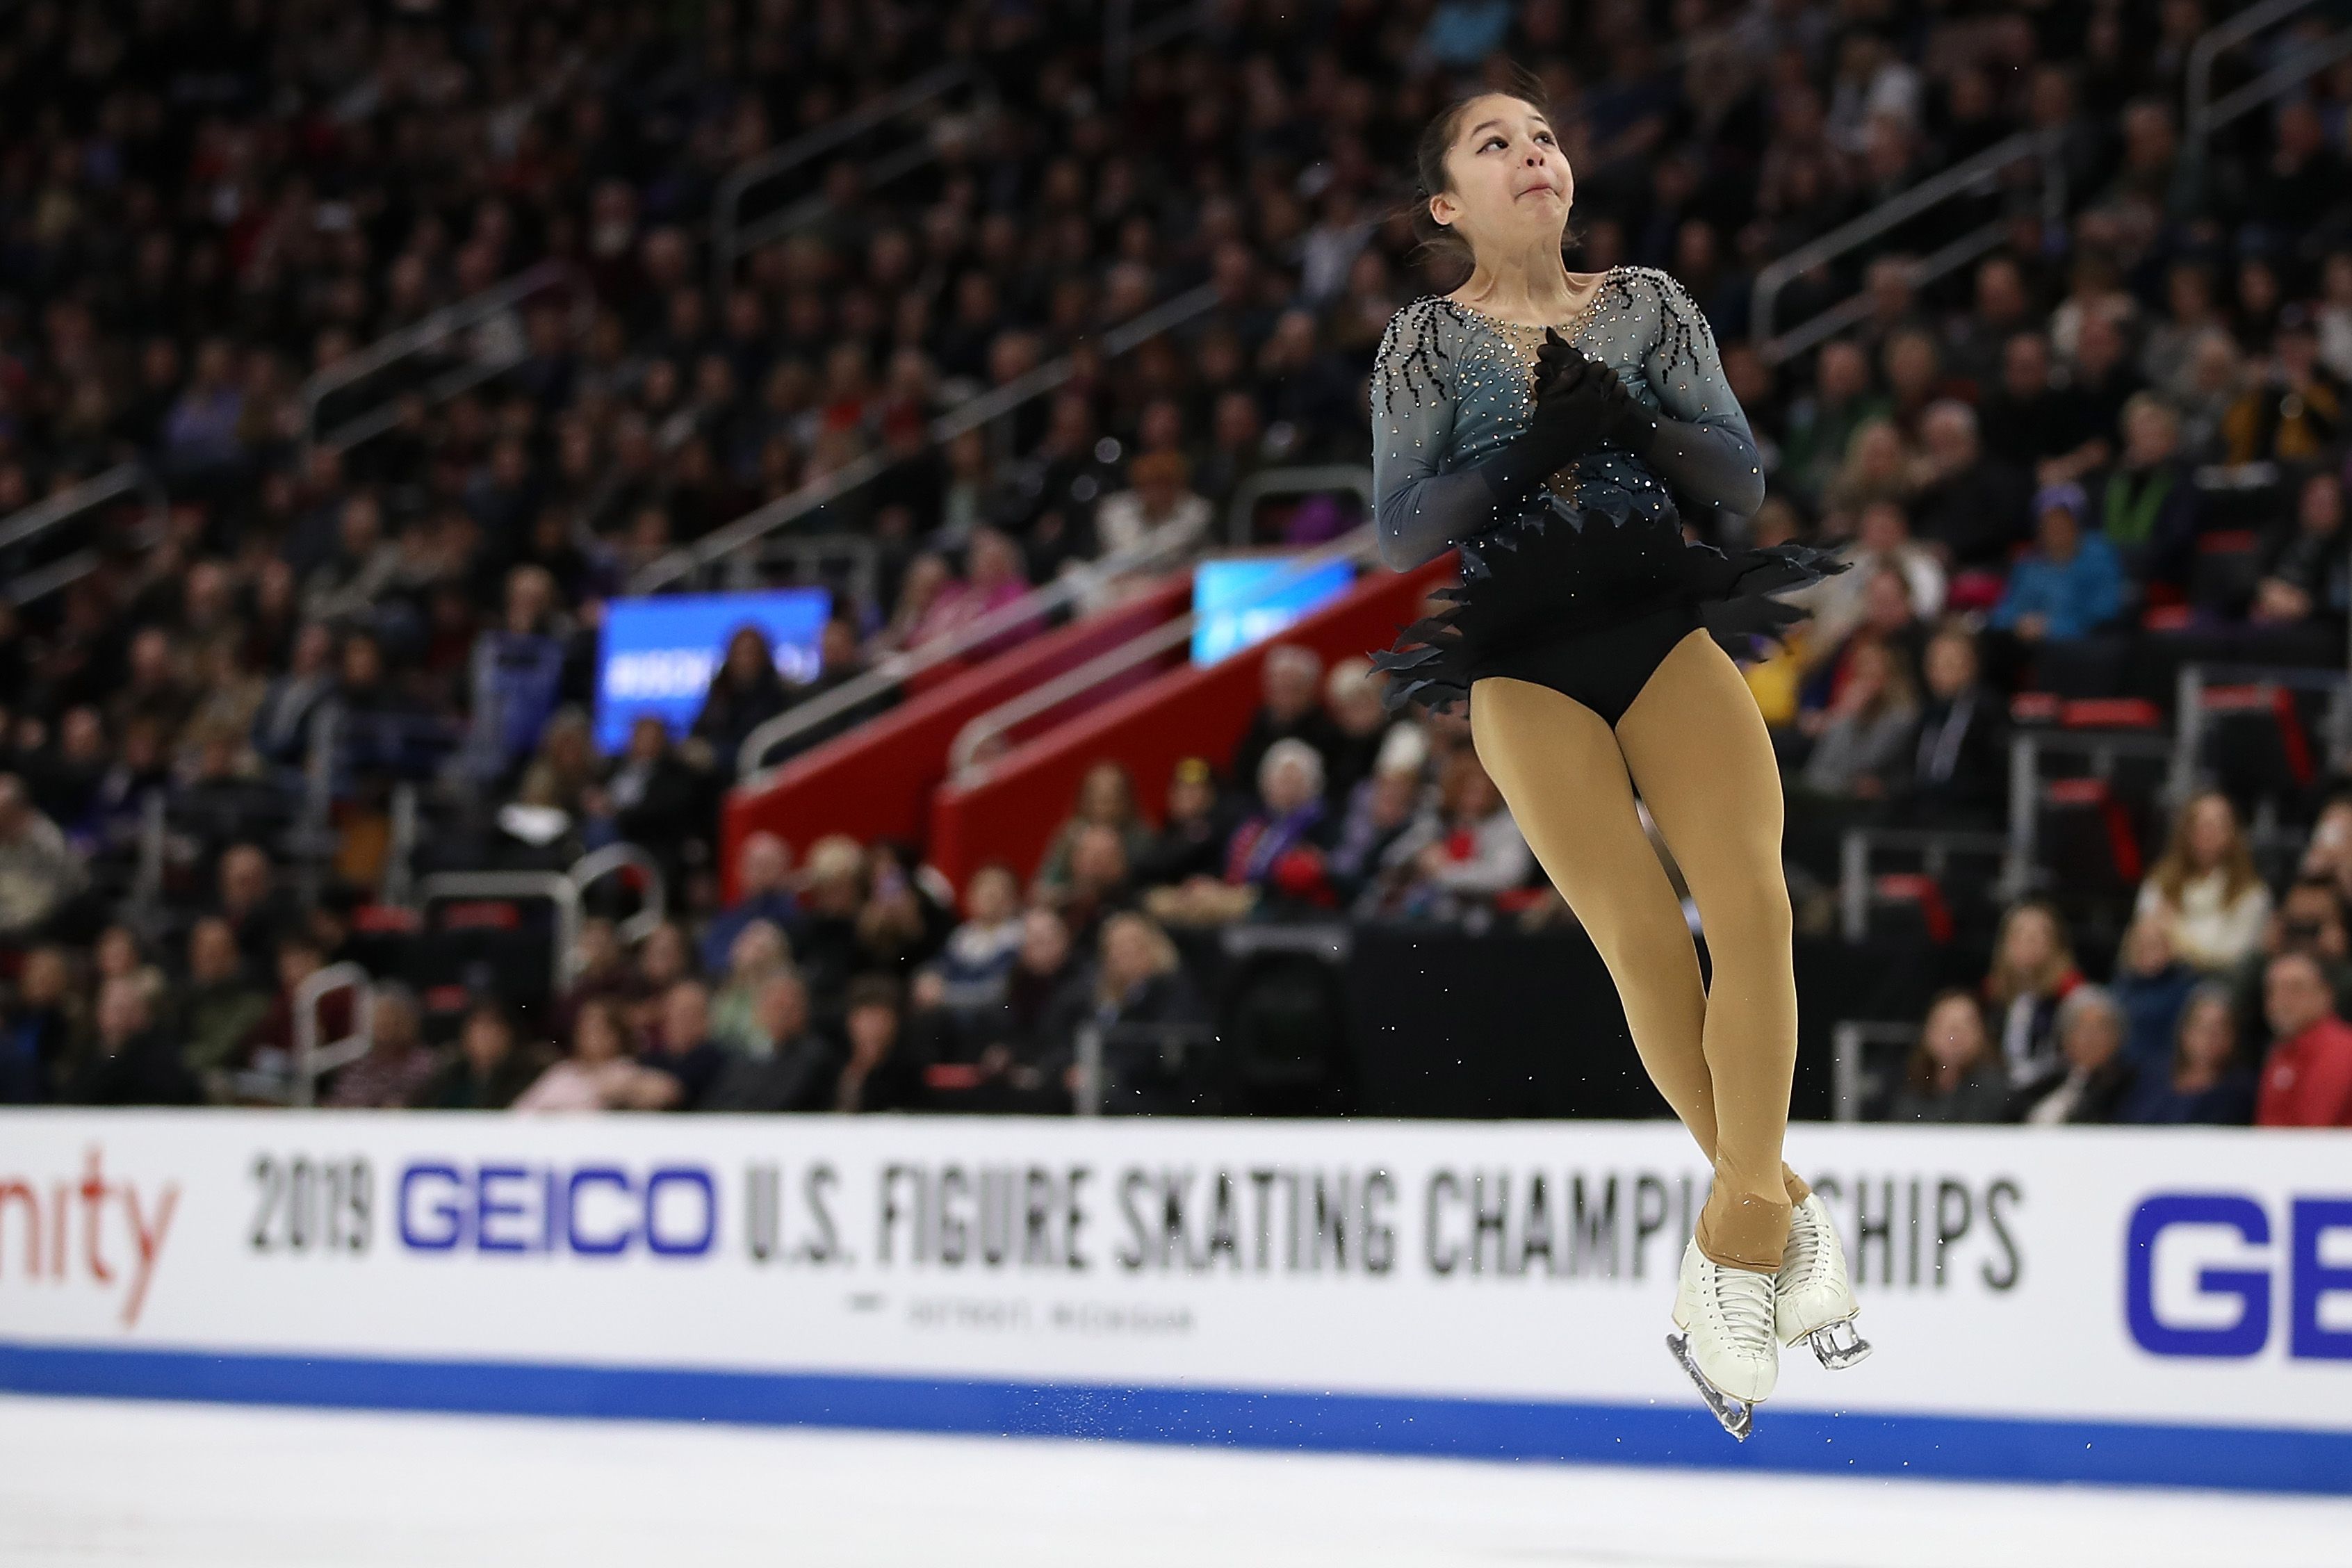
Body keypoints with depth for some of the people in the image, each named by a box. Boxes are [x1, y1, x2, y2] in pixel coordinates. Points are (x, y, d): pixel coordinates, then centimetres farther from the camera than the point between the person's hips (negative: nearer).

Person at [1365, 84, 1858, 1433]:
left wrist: (1627, 418, -12)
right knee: (1644, 939, -16)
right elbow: (1401, 530, -3)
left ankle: (1740, 1234, -14)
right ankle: (1778, 1215, -2)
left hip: (1664, 627, 1)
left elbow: (1743, 478, 5)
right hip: (1526, 662, -1)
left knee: (1753, 899, -21)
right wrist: (1534, 444, -15)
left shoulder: (1649, 308, 10)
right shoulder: (1428, 340, 5)